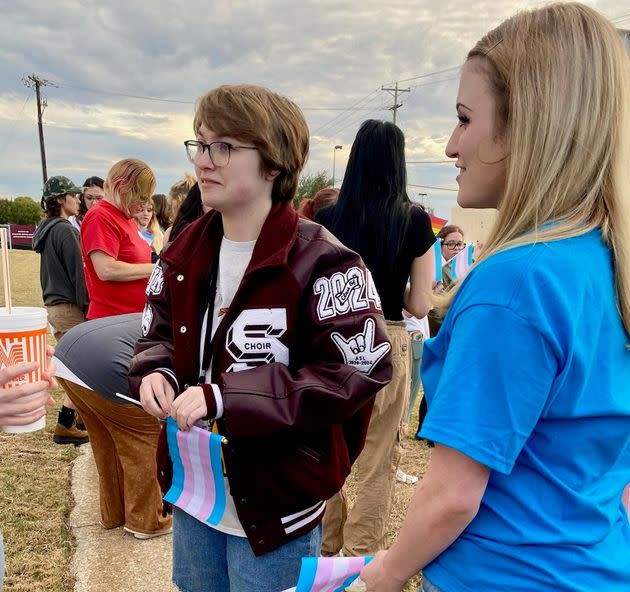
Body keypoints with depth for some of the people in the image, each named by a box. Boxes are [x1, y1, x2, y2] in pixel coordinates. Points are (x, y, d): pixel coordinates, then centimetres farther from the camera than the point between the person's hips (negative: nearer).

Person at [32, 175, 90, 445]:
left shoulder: (46, 229, 15)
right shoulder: (64, 230, -15)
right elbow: (77, 273, -17)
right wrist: (87, 308, -11)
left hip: (54, 304, 10)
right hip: (69, 306, -10)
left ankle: (77, 415, 29)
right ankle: (65, 426, 1)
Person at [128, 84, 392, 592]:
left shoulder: (319, 262, -21)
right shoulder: (185, 253, 3)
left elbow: (360, 371, -24)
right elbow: (159, 334, 14)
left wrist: (225, 397, -29)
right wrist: (154, 372, -11)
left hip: (277, 504, -6)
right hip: (192, 492, 7)